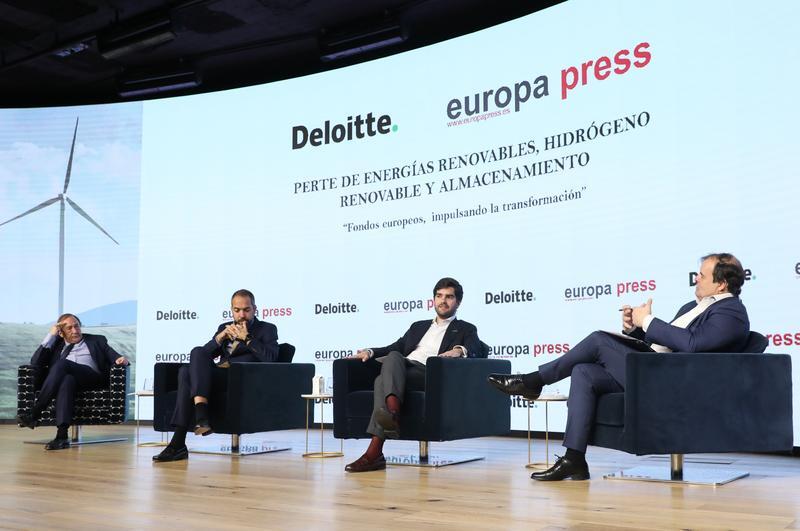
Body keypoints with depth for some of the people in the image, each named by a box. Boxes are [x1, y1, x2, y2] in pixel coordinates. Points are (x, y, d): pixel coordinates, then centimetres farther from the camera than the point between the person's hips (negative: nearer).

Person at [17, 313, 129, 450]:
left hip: (92, 378, -1)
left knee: (62, 364, -31)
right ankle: (62, 435, -53)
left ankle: (34, 414, -34)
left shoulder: (97, 340, 27)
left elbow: (113, 356, 15)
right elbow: (35, 363, 16)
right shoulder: (56, 345, 30)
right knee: (67, 380, -39)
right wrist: (50, 336, 13)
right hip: (65, 376, 1)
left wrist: (120, 359, -11)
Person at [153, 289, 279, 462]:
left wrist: (247, 338, -5)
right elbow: (206, 355, 16)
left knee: (197, 352, -26)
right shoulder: (224, 328, 29)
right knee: (185, 371, -26)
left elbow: (270, 358, -3)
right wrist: (219, 338, -1)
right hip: (218, 375, 5)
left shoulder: (267, 329, 16)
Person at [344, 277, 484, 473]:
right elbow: (395, 347, 27)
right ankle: (392, 413, -53)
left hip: (429, 375, -4)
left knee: (383, 379, -33)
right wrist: (371, 352, 7)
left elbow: (474, 349, -1)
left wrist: (459, 350, -25)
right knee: (393, 357, -34)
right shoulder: (418, 326, 35)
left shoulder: (466, 329, 19)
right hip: (400, 369, 4)